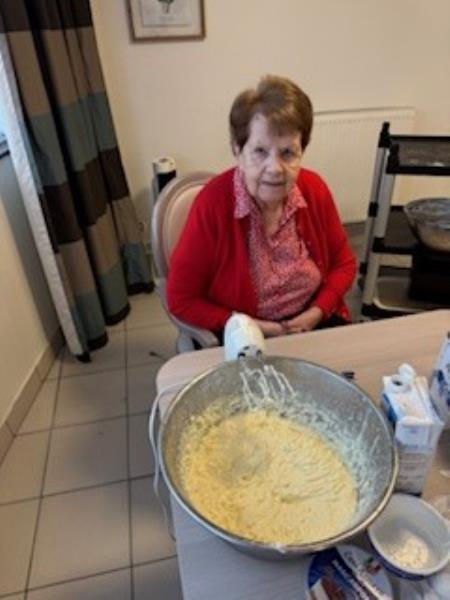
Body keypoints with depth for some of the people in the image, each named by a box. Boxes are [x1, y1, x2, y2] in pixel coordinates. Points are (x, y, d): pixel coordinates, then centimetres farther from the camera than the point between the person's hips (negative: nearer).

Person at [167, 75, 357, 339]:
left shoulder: (315, 189, -9)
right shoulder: (213, 203, -21)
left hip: (314, 323, 2)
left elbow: (343, 263, 5)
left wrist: (317, 312, -11)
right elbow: (182, 299, -14)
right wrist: (253, 328, -18)